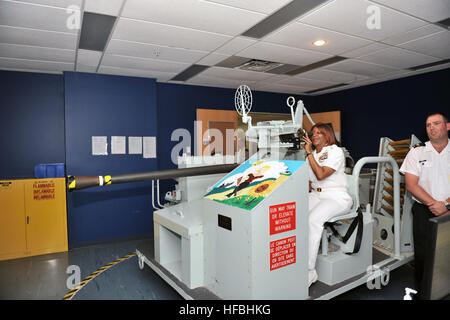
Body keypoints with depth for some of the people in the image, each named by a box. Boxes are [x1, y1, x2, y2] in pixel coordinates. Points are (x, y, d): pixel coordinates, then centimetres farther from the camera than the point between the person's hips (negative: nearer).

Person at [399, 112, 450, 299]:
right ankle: (421, 292, 17)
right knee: (423, 255, 0)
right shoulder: (417, 152, 6)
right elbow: (411, 184, -2)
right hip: (424, 211, 0)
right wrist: (434, 203, -11)